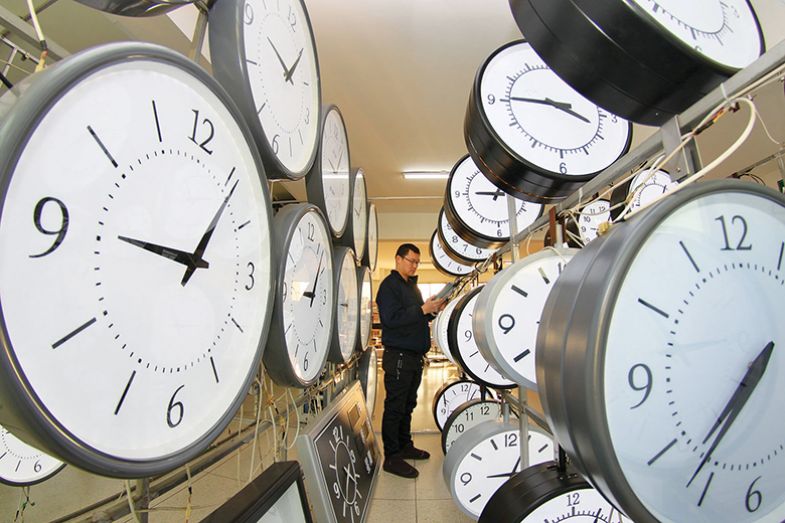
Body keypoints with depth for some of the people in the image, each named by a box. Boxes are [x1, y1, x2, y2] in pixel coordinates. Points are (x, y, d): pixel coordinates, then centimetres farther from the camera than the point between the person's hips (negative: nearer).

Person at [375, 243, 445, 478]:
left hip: (415, 356, 9)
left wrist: (433, 310, 5)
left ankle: (405, 446, 30)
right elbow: (391, 318, -22)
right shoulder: (389, 285, -10)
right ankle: (392, 457, 6)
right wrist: (423, 309, -22)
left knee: (407, 405, 17)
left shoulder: (411, 286, 19)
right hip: (398, 355, -9)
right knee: (395, 407, -2)